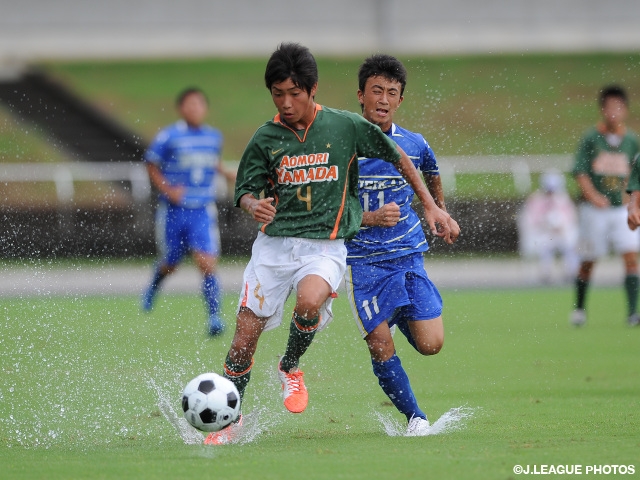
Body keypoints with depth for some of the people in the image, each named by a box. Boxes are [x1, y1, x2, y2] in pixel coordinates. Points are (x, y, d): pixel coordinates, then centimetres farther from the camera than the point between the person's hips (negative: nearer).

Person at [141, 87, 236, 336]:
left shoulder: (214, 137, 4)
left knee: (207, 264, -14)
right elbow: (151, 166, -1)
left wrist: (227, 173, 5)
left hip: (203, 212, 2)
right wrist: (167, 189, -13)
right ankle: (152, 289, 48)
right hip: (173, 210, -2)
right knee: (169, 264, 14)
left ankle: (214, 316, -11)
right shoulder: (168, 136, -9)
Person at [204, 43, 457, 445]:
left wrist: (431, 206, 9)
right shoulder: (266, 139, 1)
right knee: (245, 337, -3)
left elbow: (398, 157, 10)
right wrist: (255, 206, -16)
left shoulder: (346, 126, -3)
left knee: (310, 301, -33)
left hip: (325, 245, -2)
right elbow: (246, 190, 8)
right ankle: (230, 419, 18)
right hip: (274, 243, 2)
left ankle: (291, 368, -2)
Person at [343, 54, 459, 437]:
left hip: (409, 255, 3)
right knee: (381, 347, -9)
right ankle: (414, 417, 10)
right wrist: (371, 218, -20)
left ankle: (402, 319, 28)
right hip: (363, 260, -3)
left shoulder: (414, 144, 4)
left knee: (430, 345, -6)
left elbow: (432, 175, 29)